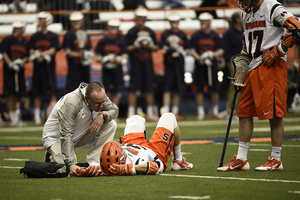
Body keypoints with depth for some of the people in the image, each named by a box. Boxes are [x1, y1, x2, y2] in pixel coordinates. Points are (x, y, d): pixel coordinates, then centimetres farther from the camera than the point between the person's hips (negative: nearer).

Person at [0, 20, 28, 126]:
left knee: (18, 94, 9)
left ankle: (17, 116, 20)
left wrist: (22, 62, -12)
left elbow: (27, 57, 8)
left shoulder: (25, 42, 6)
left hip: (20, 70, 3)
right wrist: (10, 64, -18)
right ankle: (12, 118, -2)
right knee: (10, 94, -5)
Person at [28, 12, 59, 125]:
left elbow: (52, 50, -8)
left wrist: (40, 54, -21)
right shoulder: (34, 37, 10)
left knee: (52, 93, -6)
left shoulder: (53, 36, 2)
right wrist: (45, 55, -16)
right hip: (37, 67, 3)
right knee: (37, 93, 5)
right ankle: (37, 117, 10)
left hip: (49, 68, -3)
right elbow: (31, 51, 3)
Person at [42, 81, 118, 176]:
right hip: (56, 138, -7)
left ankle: (91, 163, -10)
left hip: (79, 135, 7)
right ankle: (52, 157, 8)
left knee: (111, 124, -13)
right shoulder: (71, 102, -36)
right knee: (67, 171, -27)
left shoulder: (100, 97, -14)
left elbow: (114, 110, -1)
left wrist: (103, 116, -26)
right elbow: (66, 136, -38)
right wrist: (71, 164, -45)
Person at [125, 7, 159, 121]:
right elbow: (127, 49, -5)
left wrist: (149, 46, -6)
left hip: (148, 63, 4)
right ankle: (131, 114, -1)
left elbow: (156, 47, 14)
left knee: (149, 89, 6)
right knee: (133, 89, -4)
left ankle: (150, 113, 13)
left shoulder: (150, 32, 11)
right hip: (136, 64, -4)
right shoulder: (132, 32, -2)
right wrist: (136, 45, -20)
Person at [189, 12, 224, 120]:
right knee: (199, 88, -2)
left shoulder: (215, 35, 5)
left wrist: (212, 54, -16)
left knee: (215, 88, 3)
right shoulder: (196, 35, 3)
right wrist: (199, 58, -17)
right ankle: (201, 111, 6)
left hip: (212, 64, 1)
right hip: (200, 66, -1)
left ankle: (215, 111, 14)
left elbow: (221, 51, 4)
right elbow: (191, 50, 0)